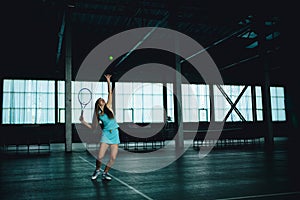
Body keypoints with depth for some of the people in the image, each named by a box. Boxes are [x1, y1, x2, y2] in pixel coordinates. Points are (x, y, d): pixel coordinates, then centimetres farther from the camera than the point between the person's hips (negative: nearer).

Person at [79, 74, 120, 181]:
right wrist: (82, 121, -2)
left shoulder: (108, 107, 4)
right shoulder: (98, 115, 4)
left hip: (115, 134, 1)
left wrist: (108, 82, -5)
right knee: (100, 156, -9)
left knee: (113, 157, -2)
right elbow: (93, 127, 7)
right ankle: (97, 170, 22)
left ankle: (105, 173, 18)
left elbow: (110, 93, -1)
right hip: (106, 134, -1)